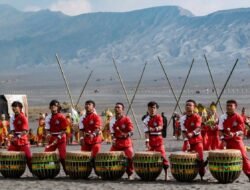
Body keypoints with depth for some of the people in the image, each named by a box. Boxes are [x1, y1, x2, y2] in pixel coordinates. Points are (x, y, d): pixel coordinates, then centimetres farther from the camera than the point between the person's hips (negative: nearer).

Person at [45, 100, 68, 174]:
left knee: (62, 156, -9)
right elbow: (47, 129, 8)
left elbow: (64, 130, -8)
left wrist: (58, 138, -15)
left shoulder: (61, 117, -6)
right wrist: (48, 134, -13)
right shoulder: (48, 117, 7)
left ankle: (67, 172, -2)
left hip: (61, 139, -5)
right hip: (52, 139, 5)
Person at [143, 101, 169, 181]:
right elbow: (146, 132, -7)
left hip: (158, 139, -1)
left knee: (162, 155, -7)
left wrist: (154, 129, -35)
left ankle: (166, 173, -5)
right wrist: (147, 142, -17)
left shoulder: (159, 117, 1)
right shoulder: (146, 120, 0)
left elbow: (160, 127, -13)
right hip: (150, 140, 1)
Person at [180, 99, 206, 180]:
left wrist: (192, 134, -41)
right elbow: (184, 131, -3)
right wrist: (186, 142, -15)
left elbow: (198, 128, -21)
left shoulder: (197, 117, -7)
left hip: (197, 139, -3)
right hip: (187, 141, 3)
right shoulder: (183, 118, 1)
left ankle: (202, 175, -1)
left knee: (200, 158, -9)